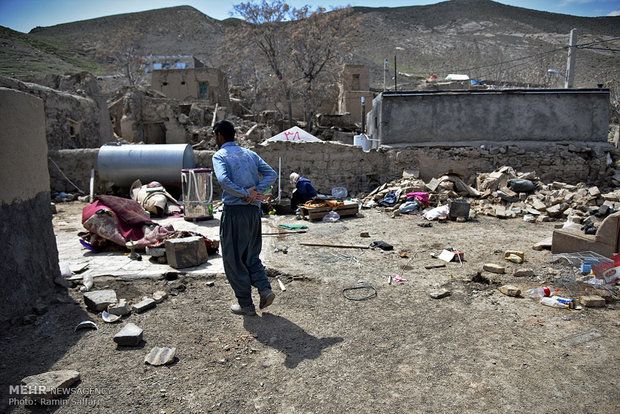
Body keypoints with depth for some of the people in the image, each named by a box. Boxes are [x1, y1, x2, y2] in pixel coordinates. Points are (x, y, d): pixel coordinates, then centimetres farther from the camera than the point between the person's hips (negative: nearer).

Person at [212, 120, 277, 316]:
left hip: (234, 211, -6)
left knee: (234, 259, 7)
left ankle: (246, 304, 14)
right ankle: (265, 289, 4)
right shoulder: (250, 153, 14)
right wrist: (255, 192, -7)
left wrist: (247, 194, -15)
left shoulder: (220, 156, -4)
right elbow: (271, 174, 3)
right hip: (254, 211, 6)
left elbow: (223, 180, -23)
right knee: (251, 255, 20)